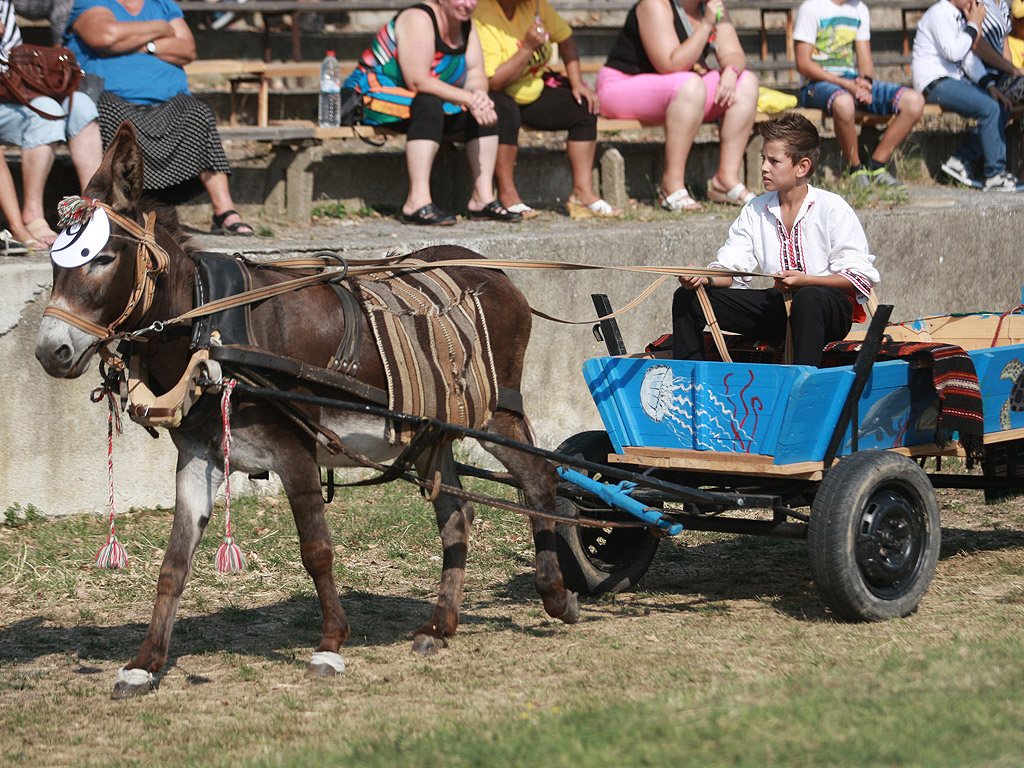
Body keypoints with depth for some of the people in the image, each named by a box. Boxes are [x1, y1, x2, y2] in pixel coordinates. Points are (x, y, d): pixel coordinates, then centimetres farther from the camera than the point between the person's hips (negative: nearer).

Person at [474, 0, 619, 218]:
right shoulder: (482, 19, -24)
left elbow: (565, 40, 11)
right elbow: (492, 82, -30)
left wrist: (577, 82, -2)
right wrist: (528, 48, -30)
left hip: (533, 93, 7)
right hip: (498, 97, -7)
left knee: (585, 107, -8)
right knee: (505, 110, -38)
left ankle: (583, 192, -8)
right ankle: (507, 196, -31)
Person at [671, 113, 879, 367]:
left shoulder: (833, 208, -7)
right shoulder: (756, 210, 10)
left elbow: (861, 277, -12)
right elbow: (731, 266, 6)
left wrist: (805, 281, -25)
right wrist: (705, 278, -18)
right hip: (779, 304, 6)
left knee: (809, 298, -44)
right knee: (687, 298, -5)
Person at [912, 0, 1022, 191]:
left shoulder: (961, 17, 17)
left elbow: (969, 57, 16)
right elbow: (953, 52, -24)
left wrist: (990, 85, 4)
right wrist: (973, 26, -14)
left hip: (957, 79, 10)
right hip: (935, 83, -10)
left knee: (1003, 109, -6)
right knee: (989, 108, -25)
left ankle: (961, 161, -4)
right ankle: (995, 175, -22)